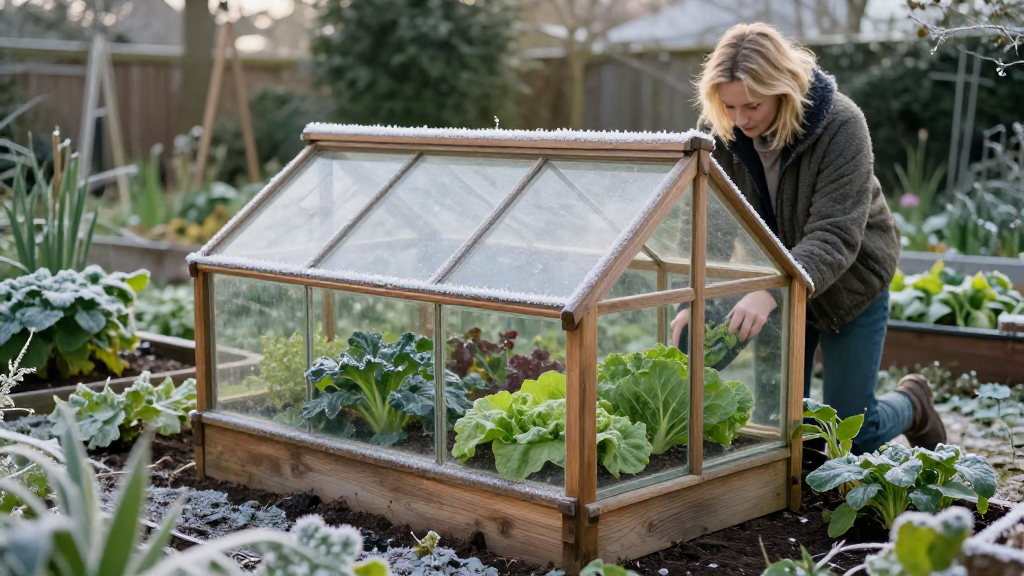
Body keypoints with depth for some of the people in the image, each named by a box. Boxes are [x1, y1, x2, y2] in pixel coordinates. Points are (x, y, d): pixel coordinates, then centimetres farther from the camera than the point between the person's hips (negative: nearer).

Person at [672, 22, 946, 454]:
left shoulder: (841, 124, -27)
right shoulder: (721, 128, -14)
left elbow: (835, 237, -33)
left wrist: (772, 293, -48)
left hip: (848, 282, -4)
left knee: (852, 430, 1)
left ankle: (912, 404, 33)